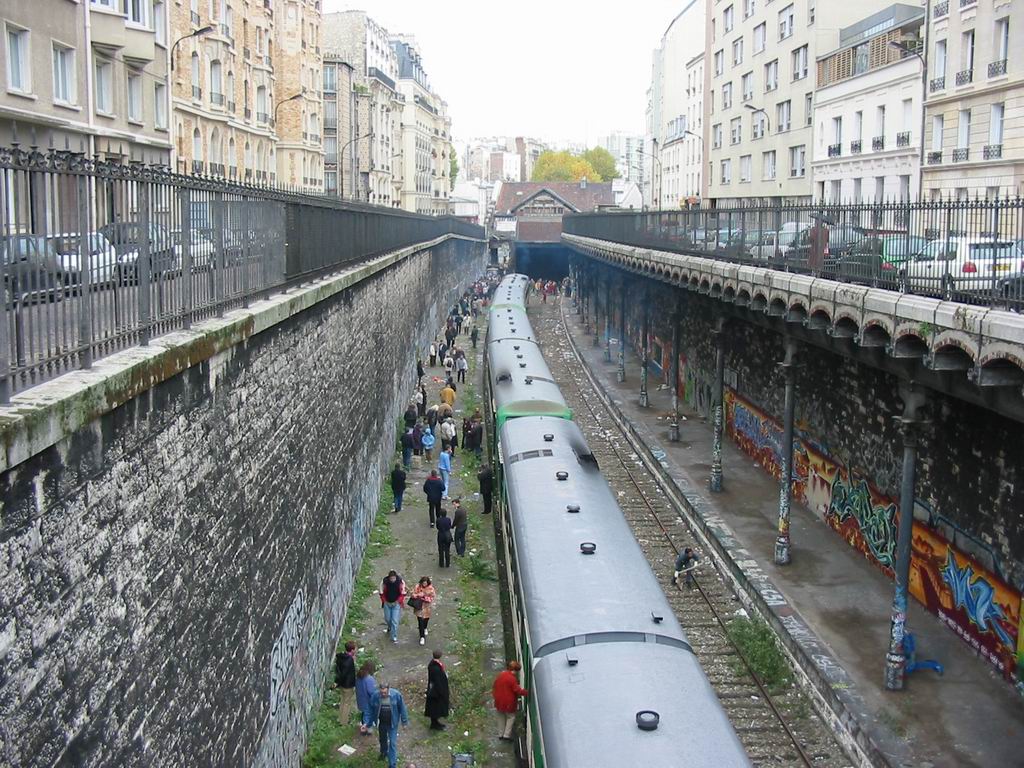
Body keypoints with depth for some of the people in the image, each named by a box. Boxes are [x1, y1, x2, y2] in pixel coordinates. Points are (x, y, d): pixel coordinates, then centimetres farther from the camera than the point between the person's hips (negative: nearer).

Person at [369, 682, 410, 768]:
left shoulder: (396, 694, -24)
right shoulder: (375, 696, -21)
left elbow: (402, 708, -11)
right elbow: (371, 709, -8)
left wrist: (404, 721, -4)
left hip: (392, 723, -2)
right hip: (381, 723, 3)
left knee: (392, 744, -2)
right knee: (382, 739, 27)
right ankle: (384, 752, 57)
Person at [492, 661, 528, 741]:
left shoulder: (500, 675, 2)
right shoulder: (512, 678, -22)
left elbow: (494, 686, 12)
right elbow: (517, 690, -20)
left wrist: (495, 695, 22)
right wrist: (527, 692, -10)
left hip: (499, 701, 7)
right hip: (508, 703, -7)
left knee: (502, 717, 22)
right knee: (511, 717, 11)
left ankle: (501, 734, 28)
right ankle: (507, 735, 6)